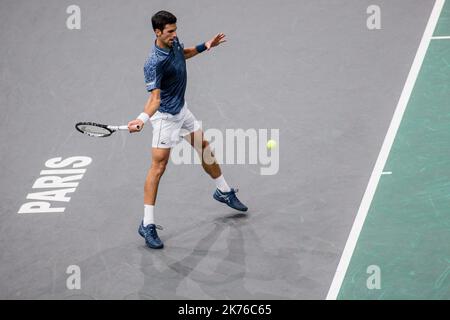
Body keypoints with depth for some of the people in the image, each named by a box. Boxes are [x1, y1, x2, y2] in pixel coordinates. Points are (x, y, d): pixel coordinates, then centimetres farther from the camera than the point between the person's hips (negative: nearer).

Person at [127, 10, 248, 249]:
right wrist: (142, 119, -53)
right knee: (159, 166, -10)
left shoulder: (174, 42, -4)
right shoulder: (154, 64, -31)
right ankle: (147, 225, -7)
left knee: (205, 149, 20)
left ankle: (224, 192, 44)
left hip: (181, 109, 9)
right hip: (165, 116, -9)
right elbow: (155, 98, -36)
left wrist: (205, 46, 11)